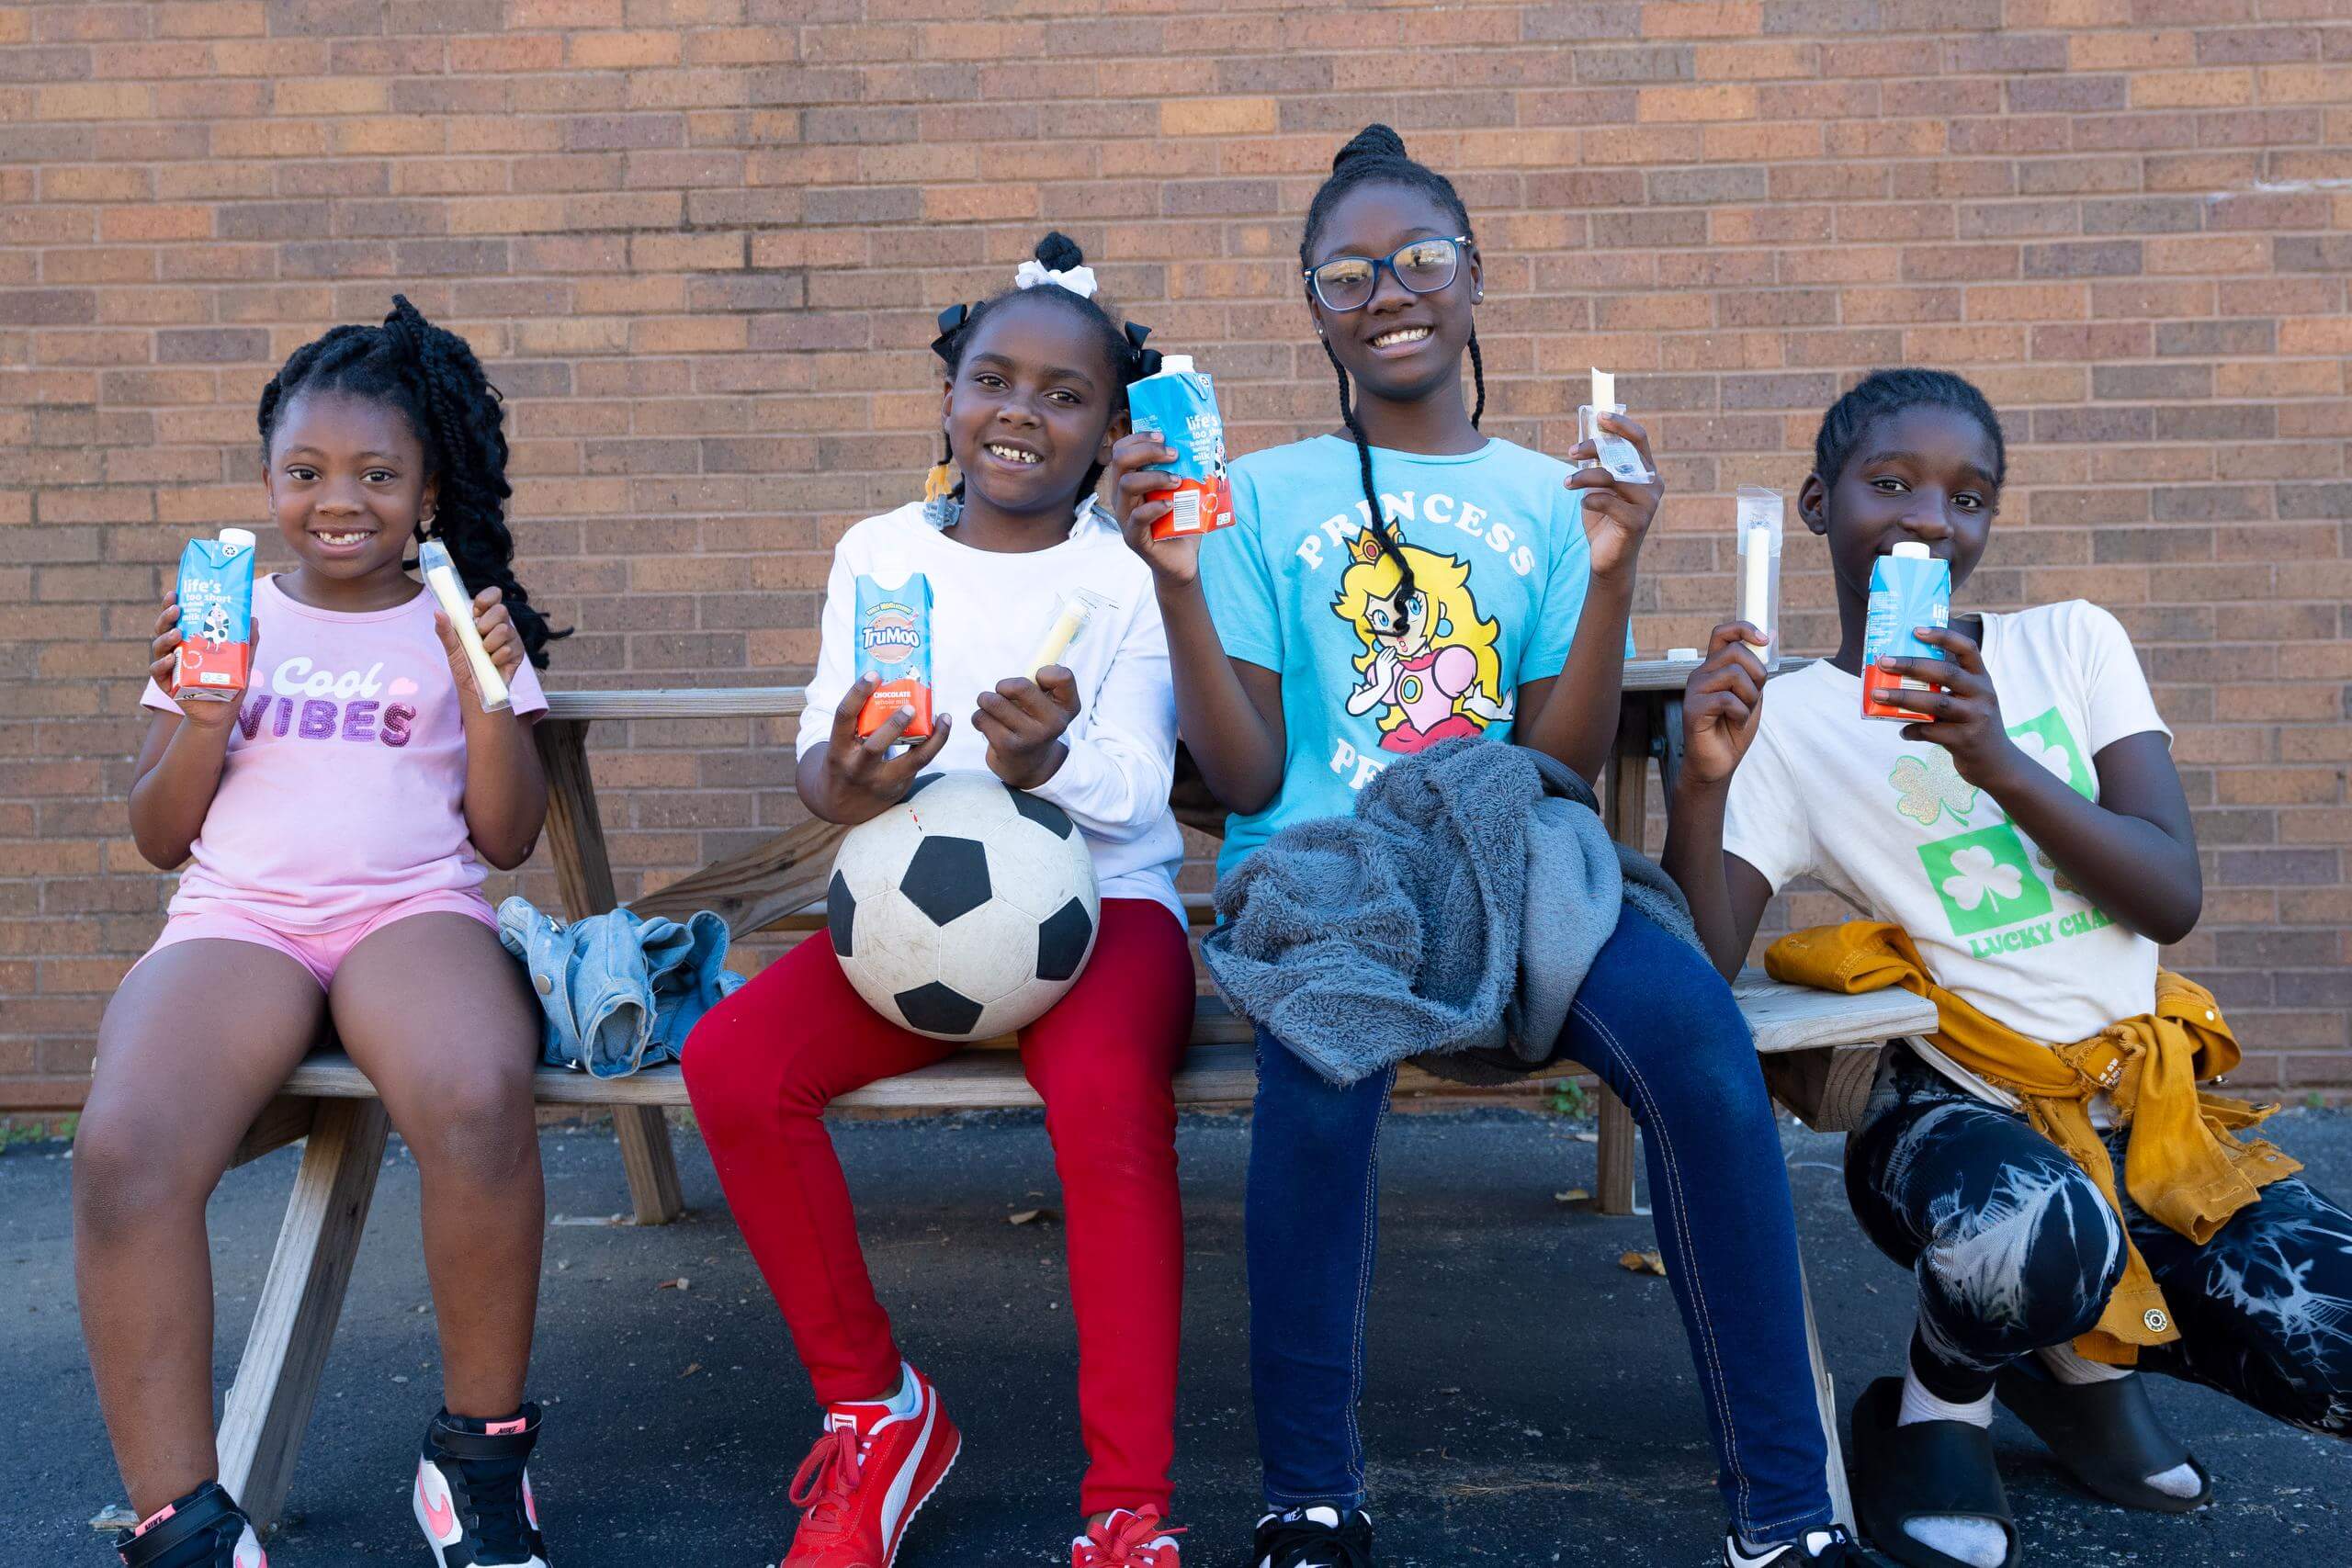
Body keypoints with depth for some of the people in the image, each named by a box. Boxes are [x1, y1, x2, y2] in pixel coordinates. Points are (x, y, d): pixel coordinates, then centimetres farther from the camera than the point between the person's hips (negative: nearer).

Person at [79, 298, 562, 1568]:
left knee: (476, 1105, -37)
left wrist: (487, 695, -4)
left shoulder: (462, 626, 16)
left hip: (415, 909, -1)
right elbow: (160, 838, 17)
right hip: (235, 920, 2)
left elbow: (506, 837, 10)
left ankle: (480, 1454, -15)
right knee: (121, 1153, -32)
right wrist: (202, 712, 0)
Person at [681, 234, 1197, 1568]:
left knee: (1103, 1083, -36)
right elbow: (821, 758, -1)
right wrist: (843, 785, -26)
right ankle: (876, 1410, -2)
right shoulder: (881, 553, 8)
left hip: (1102, 899, -3)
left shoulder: (1131, 575, 1)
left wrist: (1045, 763, -31)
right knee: (731, 1062, -23)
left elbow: (1130, 792, -8)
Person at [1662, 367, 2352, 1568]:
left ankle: (2081, 1354, 17)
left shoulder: (2072, 643, 7)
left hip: (2143, 1093, 4)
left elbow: (2173, 899, -4)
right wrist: (1703, 779, -27)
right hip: (1956, 1095, -4)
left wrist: (2000, 760, -19)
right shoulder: (1788, 720, -2)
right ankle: (1937, 1408, 0)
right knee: (2028, 1250, -37)